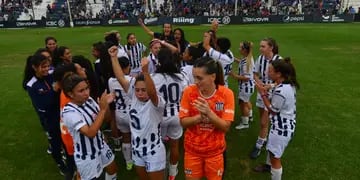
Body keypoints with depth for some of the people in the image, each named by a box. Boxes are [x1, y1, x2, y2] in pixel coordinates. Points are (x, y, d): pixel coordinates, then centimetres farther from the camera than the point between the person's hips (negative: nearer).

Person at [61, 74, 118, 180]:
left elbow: (104, 118, 2)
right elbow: (90, 133, -35)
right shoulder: (69, 112, -27)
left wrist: (106, 104, -17)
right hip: (86, 156, -6)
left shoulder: (89, 100, -9)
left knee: (112, 169, 24)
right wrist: (103, 109, -35)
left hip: (100, 146, 6)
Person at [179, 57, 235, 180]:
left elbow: (225, 127, -16)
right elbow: (183, 122, -10)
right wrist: (199, 117, -28)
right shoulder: (189, 91, -13)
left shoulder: (226, 94, -16)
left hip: (215, 151, -1)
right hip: (192, 149, 1)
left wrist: (209, 113, -32)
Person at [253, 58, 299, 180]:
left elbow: (273, 110, -17)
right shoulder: (289, 85, -1)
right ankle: (269, 165, 57)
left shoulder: (280, 90, -31)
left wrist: (263, 94, -13)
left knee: (275, 157, 8)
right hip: (285, 125, 11)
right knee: (271, 148, 32)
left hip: (281, 127, -11)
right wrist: (267, 93, -3)